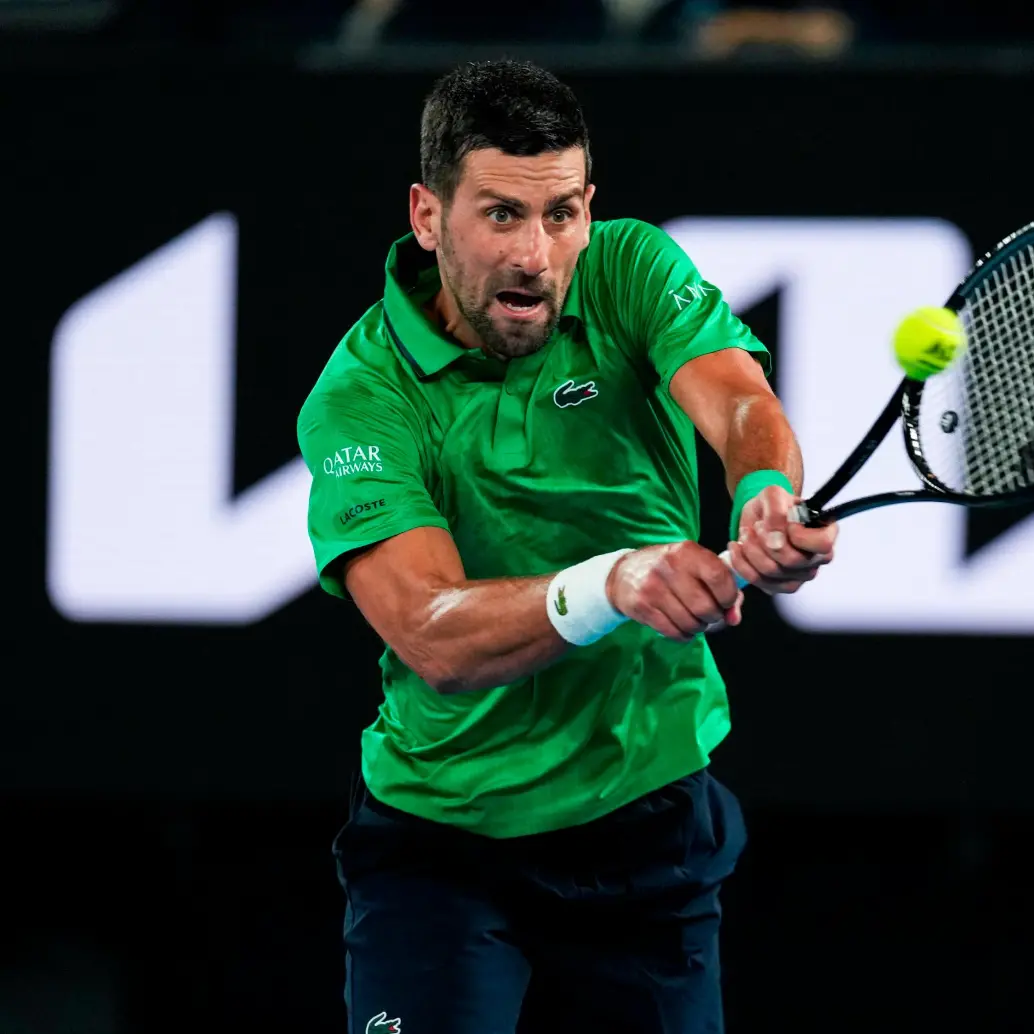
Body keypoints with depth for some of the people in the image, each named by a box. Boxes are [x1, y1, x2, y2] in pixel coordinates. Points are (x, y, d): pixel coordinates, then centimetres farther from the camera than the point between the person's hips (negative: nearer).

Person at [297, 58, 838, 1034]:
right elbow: (432, 639, -28)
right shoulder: (360, 395, -15)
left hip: (656, 825, 3)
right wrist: (614, 585, -47)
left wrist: (769, 496, -50)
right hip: (443, 837, -3)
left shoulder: (631, 273, -6)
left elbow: (740, 404, -25)